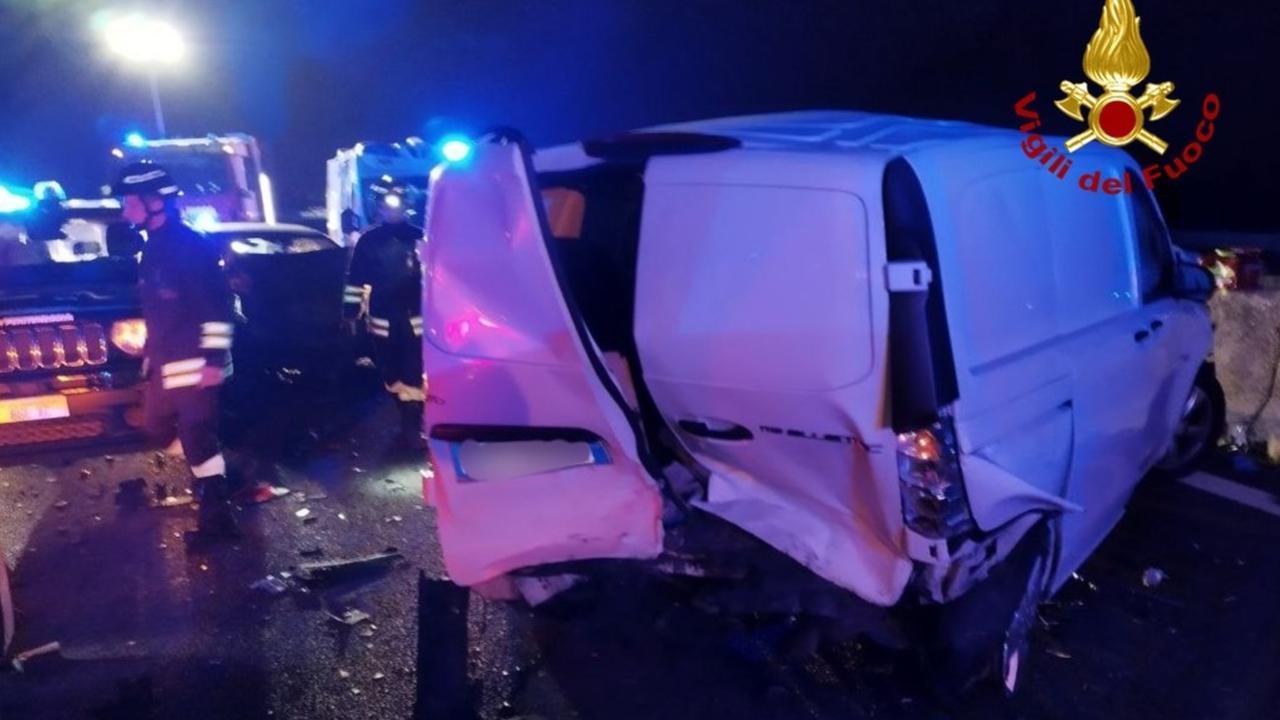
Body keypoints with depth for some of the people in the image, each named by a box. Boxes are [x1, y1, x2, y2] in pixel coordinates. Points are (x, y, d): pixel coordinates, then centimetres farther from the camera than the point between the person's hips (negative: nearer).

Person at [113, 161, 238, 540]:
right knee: (160, 426, 21)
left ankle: (217, 514, 5)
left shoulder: (191, 246, -17)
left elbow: (217, 306, -21)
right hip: (165, 363, 10)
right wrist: (152, 352, 26)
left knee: (197, 437, -6)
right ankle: (211, 483, 37)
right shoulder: (154, 247, 12)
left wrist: (214, 359, -23)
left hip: (193, 365, -10)